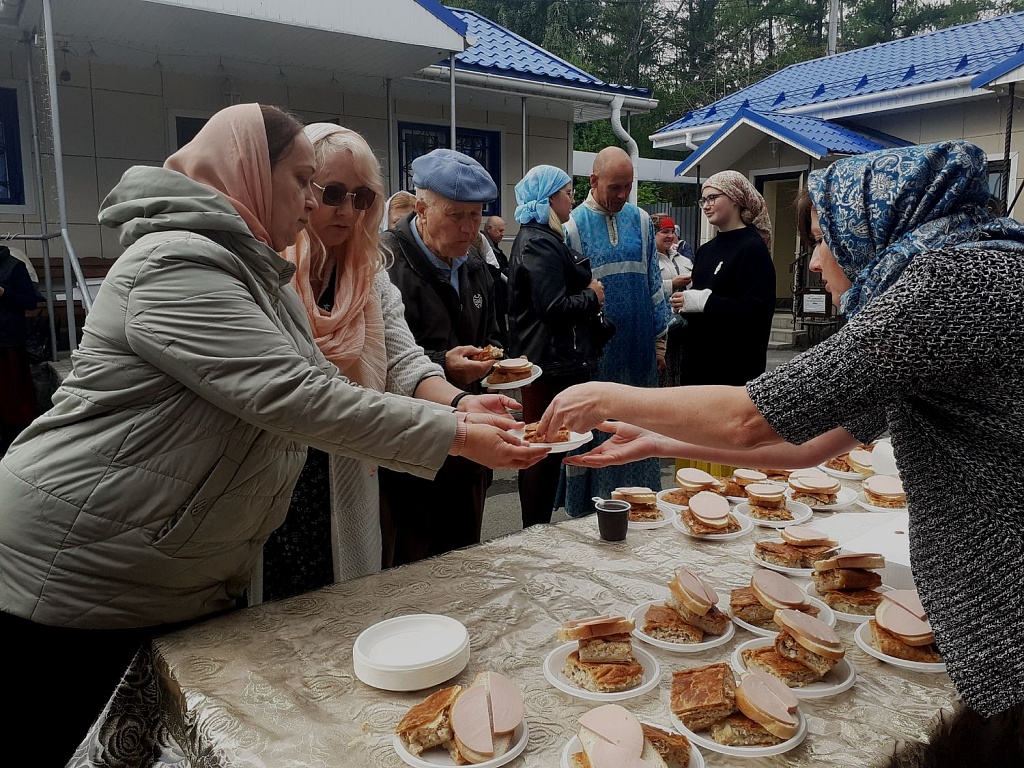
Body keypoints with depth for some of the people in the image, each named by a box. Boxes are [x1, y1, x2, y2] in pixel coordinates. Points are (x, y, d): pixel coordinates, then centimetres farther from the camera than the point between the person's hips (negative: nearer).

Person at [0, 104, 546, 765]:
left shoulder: (263, 277, 10)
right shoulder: (176, 264, -21)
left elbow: (323, 388, 8)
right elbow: (290, 397, -30)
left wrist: (457, 415, -3)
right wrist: (455, 436, -25)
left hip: (190, 581, 9)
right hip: (77, 579, -9)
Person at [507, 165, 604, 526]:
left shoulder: (536, 238, 18)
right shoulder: (539, 244, -16)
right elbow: (554, 307, -24)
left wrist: (588, 290, 9)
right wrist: (593, 296, -8)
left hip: (541, 359, 11)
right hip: (552, 363, -11)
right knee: (546, 451, -2)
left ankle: (535, 531, 27)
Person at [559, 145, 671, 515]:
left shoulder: (640, 221, 7)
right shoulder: (572, 225, -4)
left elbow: (653, 282, 11)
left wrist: (659, 338, 8)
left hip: (638, 349, 4)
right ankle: (587, 510, 17)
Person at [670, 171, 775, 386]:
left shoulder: (753, 247, -9)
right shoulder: (706, 249, 14)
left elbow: (758, 310, -18)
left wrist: (704, 301, -22)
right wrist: (683, 302, 1)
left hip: (735, 362, -7)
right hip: (698, 358, 7)